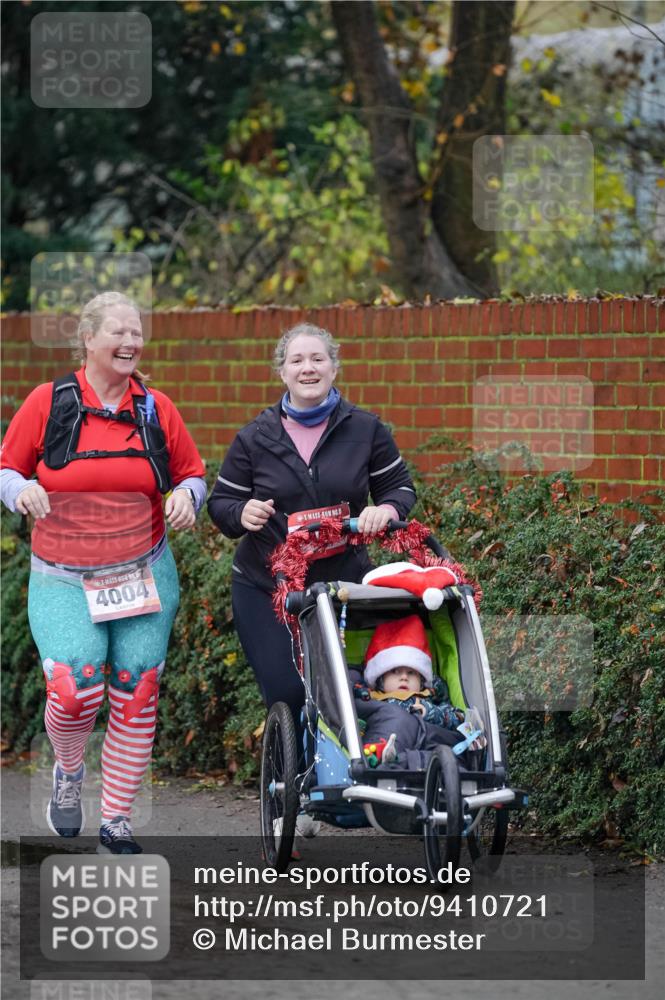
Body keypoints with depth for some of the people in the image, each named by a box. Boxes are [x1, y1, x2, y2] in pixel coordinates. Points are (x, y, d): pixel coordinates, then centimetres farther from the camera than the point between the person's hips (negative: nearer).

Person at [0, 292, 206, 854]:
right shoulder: (49, 402, -3)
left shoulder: (156, 409, 4)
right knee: (75, 689, -20)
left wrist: (186, 496, -7)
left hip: (144, 575, 3)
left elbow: (192, 473, 15)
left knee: (137, 695, 0)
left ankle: (117, 823, 15)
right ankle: (68, 771, 14)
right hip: (63, 581, -3)